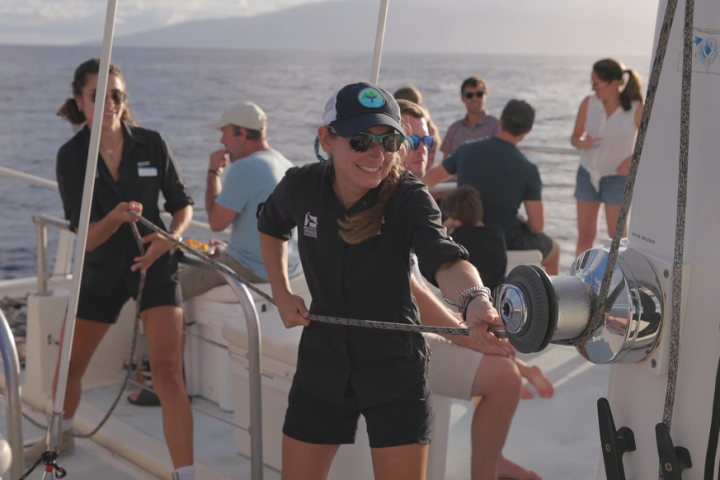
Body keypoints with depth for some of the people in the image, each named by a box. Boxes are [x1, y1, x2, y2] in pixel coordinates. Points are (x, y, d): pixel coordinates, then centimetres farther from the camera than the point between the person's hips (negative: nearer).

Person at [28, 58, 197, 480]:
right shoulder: (72, 155, -11)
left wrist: (171, 237, -21)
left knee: (168, 373, -14)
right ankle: (62, 435, 47)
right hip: (101, 271, 2)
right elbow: (87, 236, -16)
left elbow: (183, 203, 0)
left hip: (155, 265, -2)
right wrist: (116, 217, -37)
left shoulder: (151, 144, -11)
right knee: (68, 366, 16)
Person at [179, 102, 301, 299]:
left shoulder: (244, 168, -18)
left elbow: (217, 222, -14)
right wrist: (230, 248, 19)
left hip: (256, 271, -9)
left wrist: (214, 172, -5)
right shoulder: (287, 166, 9)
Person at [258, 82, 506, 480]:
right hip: (322, 363, 3)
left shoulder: (408, 197, -19)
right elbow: (271, 227, 15)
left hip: (395, 372, -3)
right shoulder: (301, 187, -9)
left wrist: (474, 299, -59)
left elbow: (444, 259, -38)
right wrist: (282, 294, 5)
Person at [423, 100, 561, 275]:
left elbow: (430, 179, 9)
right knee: (553, 250, 28)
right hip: (509, 244, -4)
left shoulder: (467, 151, -8)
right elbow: (537, 226, -15)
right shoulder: (528, 169, -18)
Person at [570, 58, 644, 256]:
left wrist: (633, 159, -18)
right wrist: (583, 143, -19)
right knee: (585, 236, 8)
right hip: (588, 173, 3)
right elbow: (575, 137, 4)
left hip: (617, 176, -3)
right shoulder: (589, 103, -4)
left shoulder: (636, 109, -12)